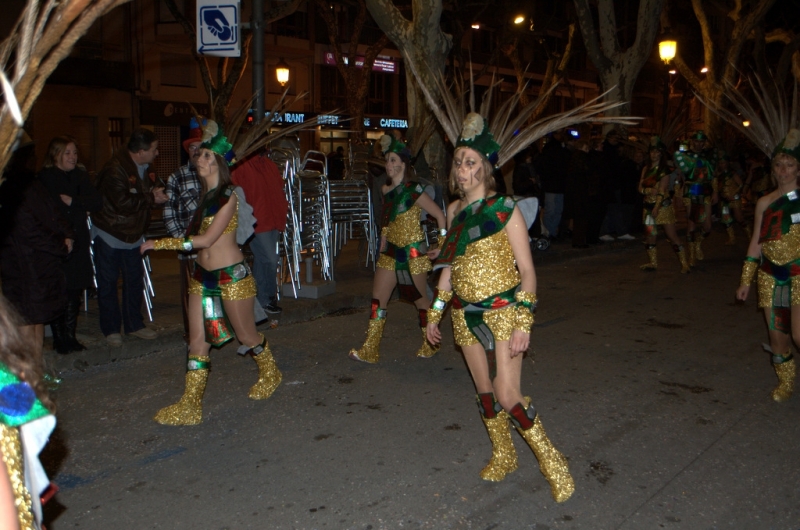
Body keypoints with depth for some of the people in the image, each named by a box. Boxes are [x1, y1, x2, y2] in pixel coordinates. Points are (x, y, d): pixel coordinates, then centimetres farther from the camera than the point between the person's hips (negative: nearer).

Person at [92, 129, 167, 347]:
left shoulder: (145, 168, 5)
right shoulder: (115, 169, -23)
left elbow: (149, 192, 13)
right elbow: (122, 203, -30)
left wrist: (157, 192, -11)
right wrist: (151, 198, -23)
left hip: (132, 234, 8)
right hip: (109, 233, -7)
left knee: (135, 281, 11)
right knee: (108, 284, 3)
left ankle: (134, 324, 23)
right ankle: (111, 329, 13)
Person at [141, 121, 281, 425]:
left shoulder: (228, 196, -13)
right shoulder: (207, 195, 11)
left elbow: (206, 239, -18)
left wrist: (160, 244, -16)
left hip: (231, 276, -7)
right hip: (202, 275, 7)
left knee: (245, 335, 8)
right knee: (197, 340, 3)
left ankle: (269, 374, 36)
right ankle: (190, 407, 8)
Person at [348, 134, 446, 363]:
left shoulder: (413, 190, -13)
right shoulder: (386, 189, 7)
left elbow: (440, 216, -13)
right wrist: (383, 239, 14)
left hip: (412, 252, -7)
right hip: (391, 252, 7)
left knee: (420, 299, 6)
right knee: (378, 299, 2)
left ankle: (430, 345, 25)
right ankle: (370, 350, 7)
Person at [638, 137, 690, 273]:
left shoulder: (664, 170, -5)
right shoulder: (646, 169, 11)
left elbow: (662, 190, -14)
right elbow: (640, 187, 5)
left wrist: (657, 208, -22)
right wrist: (649, 190, -17)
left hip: (663, 206, -6)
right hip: (649, 206, 6)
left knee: (672, 235, -8)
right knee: (649, 235, 5)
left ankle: (684, 264, -4)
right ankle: (653, 263, 17)